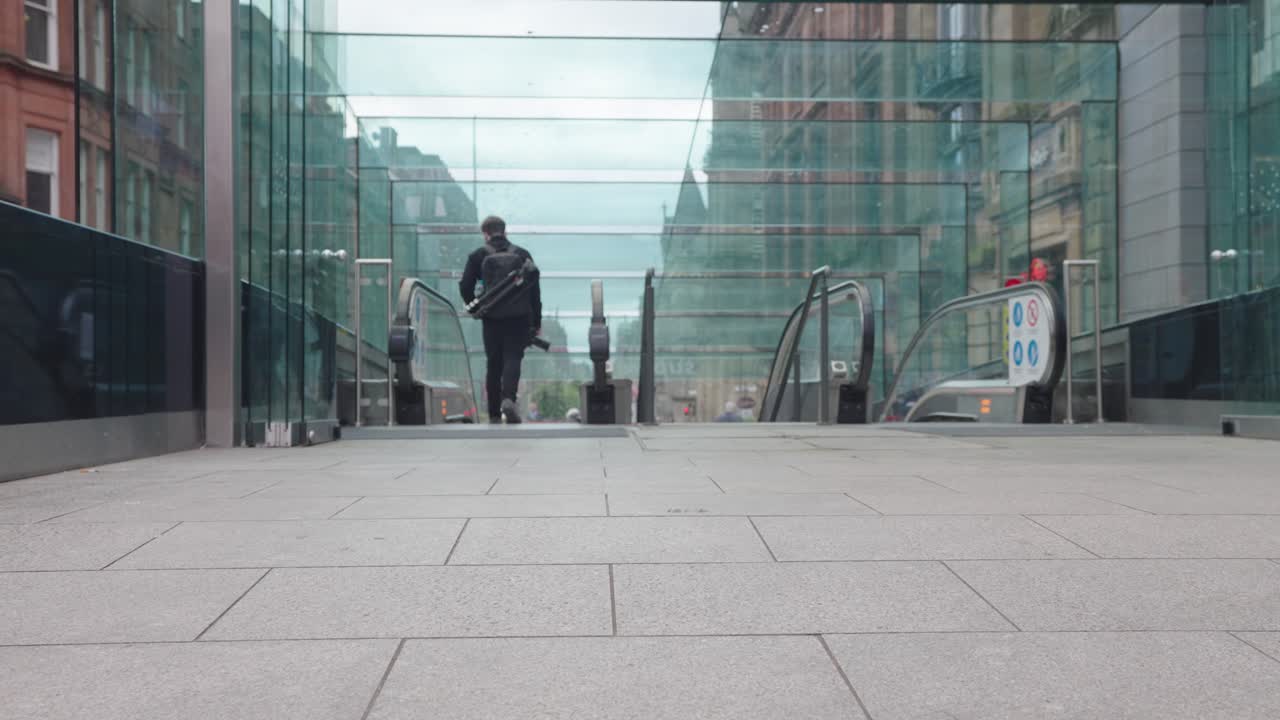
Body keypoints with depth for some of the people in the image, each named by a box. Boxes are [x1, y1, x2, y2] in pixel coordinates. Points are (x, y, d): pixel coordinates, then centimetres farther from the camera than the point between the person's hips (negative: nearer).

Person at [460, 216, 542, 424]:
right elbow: (534, 289, 6)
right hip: (519, 317, 0)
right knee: (513, 359, -1)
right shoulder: (522, 254, 8)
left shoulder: (478, 255, 5)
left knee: (493, 363, 8)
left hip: (492, 317, 0)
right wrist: (537, 323, 10)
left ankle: (494, 415, 11)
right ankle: (508, 399, -27)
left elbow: (466, 287, 0)